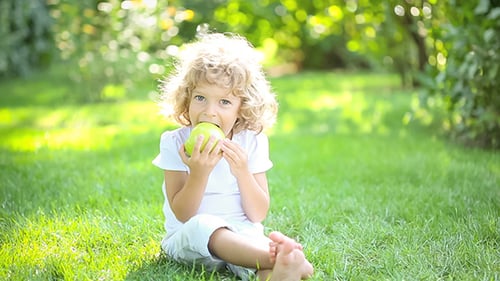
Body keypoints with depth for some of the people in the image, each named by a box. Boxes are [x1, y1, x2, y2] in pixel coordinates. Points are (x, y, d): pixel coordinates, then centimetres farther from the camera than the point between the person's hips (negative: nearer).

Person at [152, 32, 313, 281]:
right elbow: (182, 215, -10)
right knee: (202, 225, -37)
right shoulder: (175, 143, -7)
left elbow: (258, 215, -3)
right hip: (187, 239, -2)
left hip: (242, 233, 2)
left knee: (259, 239, -33)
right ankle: (279, 257, -52)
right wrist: (199, 173, -27)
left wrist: (243, 172, -21)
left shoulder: (253, 142, -1)